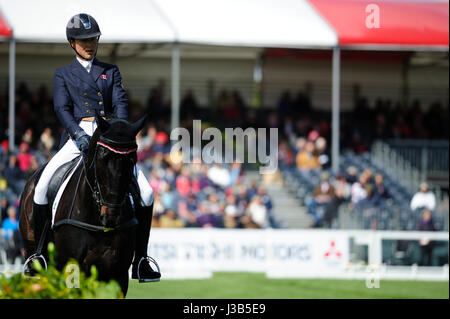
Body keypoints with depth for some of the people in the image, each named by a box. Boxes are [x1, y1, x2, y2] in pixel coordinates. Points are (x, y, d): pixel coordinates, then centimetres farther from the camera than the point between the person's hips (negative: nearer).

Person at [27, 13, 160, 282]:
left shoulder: (111, 71, 17)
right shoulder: (64, 74, 13)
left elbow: (120, 103, 3)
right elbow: (62, 108, -1)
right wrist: (76, 133, -21)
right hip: (79, 135, -1)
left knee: (146, 193, -14)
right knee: (42, 187, -20)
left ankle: (140, 261, -7)